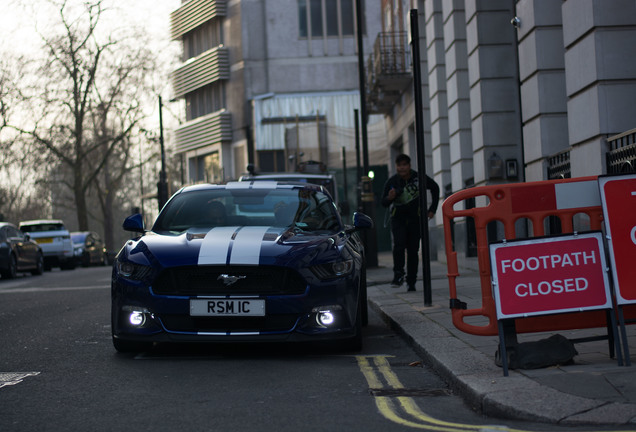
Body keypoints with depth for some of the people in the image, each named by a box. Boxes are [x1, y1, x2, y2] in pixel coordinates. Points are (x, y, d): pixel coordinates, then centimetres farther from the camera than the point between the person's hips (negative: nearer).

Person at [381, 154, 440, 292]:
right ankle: (398, 275, -15)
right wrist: (389, 198, -26)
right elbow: (383, 203, -2)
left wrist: (433, 209, 6)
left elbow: (435, 188, 10)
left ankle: (411, 282, 7)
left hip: (415, 218, 0)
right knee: (399, 244, -22)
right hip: (398, 218, 0)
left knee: (413, 249, -1)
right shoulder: (392, 182, -9)